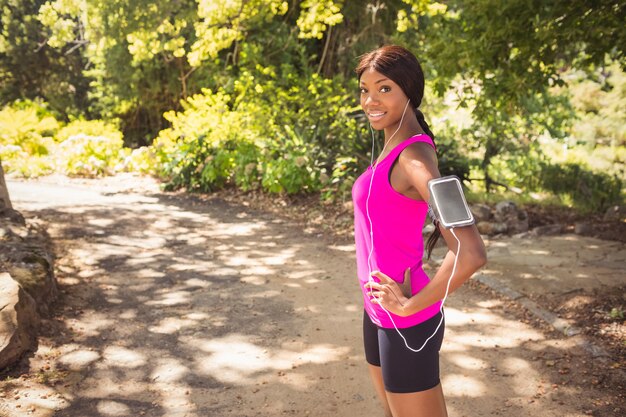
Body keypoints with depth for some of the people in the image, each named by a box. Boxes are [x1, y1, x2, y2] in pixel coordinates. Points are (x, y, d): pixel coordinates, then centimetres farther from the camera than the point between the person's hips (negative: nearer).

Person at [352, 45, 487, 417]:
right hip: (379, 314, 9)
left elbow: (470, 253, -31)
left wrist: (410, 305, -19)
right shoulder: (393, 148, 6)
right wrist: (382, 301, 13)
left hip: (405, 324, -9)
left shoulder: (413, 155, -20)